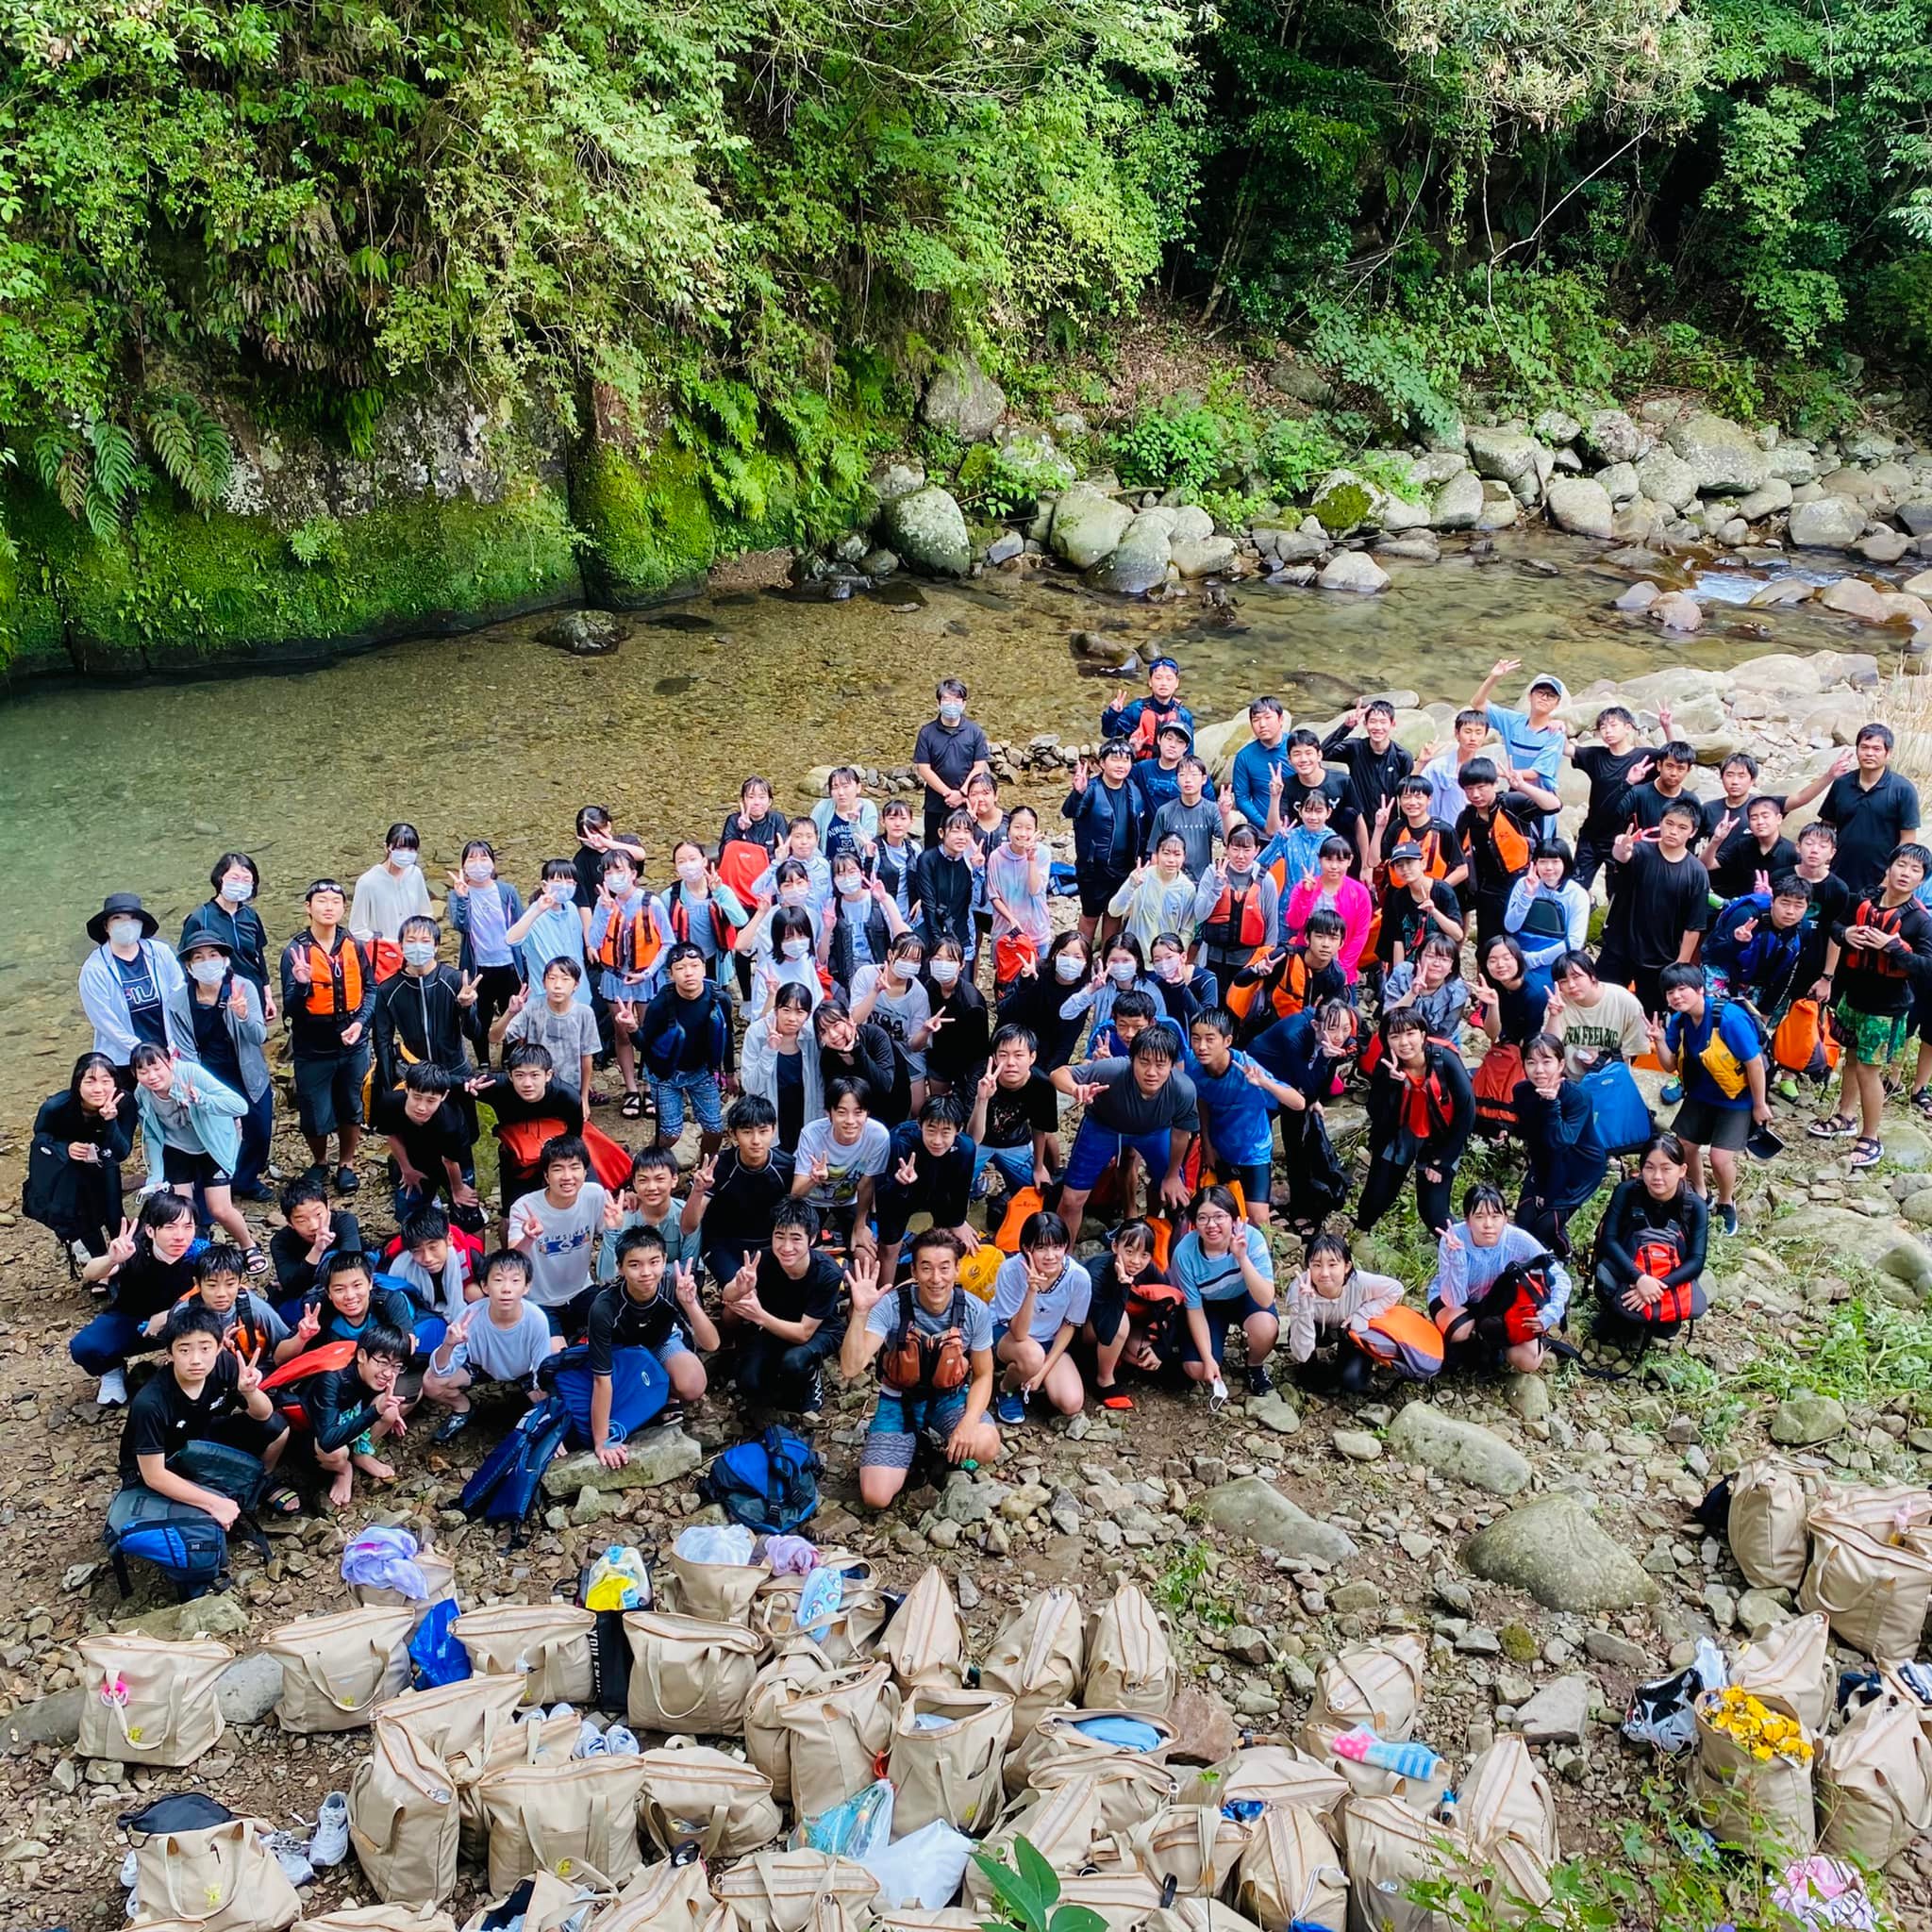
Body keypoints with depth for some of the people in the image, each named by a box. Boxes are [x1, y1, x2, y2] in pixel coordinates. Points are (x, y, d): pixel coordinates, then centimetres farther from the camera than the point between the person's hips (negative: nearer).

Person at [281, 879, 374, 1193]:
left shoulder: (354, 947, -3)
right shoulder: (295, 951, -11)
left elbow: (371, 989, 4)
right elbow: (290, 1008, -12)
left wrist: (360, 1021, -11)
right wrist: (302, 984, -32)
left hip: (353, 1045, 2)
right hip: (313, 1049, -2)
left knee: (351, 1109, 15)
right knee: (315, 1115, 8)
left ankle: (346, 1165, 35)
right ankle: (319, 1162, 35)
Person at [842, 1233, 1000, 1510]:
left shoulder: (976, 1311, -17)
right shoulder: (890, 1306, -24)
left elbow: (983, 1375, -4)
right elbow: (851, 1368, -32)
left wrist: (970, 1420, -24)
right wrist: (860, 1312, -47)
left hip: (950, 1398, 1)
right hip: (900, 1399, -1)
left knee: (986, 1447, -31)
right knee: (876, 1497, -17)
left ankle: (944, 1447, 6)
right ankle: (916, 1441, 14)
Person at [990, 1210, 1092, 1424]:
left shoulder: (1078, 1277, -24)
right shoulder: (1011, 1270, -30)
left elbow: (1069, 1326, -7)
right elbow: (1019, 1333, -29)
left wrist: (1043, 1371, -12)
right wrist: (1031, 1290, -44)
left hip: (1050, 1341, 3)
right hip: (1006, 1334, -3)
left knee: (1072, 1404, -19)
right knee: (1032, 1356, -38)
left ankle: (1030, 1381, 13)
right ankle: (1006, 1389, -3)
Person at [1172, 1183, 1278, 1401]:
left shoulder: (1252, 1238, -32)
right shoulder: (1185, 1253, -30)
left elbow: (1266, 1300, -38)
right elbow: (1194, 1310, -16)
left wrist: (1242, 1258, -49)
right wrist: (1208, 1358, -20)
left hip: (1246, 1297, 0)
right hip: (1208, 1304, 1)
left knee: (1265, 1328, -34)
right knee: (1196, 1370, -18)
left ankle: (1255, 1366, 2)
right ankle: (1217, 1345, 19)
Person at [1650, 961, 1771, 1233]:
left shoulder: (1730, 1019, -30)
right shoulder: (1679, 1020, -10)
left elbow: (1755, 1063, -22)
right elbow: (1671, 1066, -3)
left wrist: (1760, 1105, -13)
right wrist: (1660, 1042, -22)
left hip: (1736, 1099, -6)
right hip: (1701, 1095, 6)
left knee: (1720, 1157, -12)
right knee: (1681, 1146, 10)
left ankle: (1726, 1204, 19)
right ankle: (1700, 1195, 38)